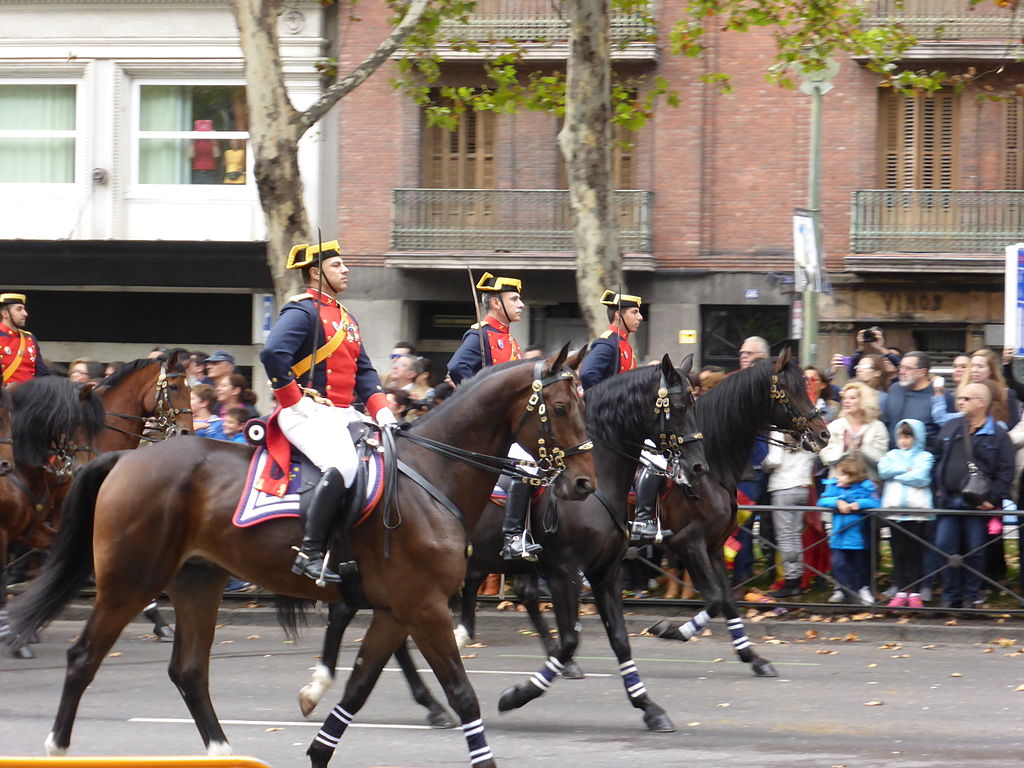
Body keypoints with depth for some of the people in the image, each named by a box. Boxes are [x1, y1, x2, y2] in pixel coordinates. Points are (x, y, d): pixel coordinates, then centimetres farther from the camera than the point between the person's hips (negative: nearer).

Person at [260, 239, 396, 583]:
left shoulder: (345, 318, 22)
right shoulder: (302, 312, -8)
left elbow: (363, 371, 22)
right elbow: (273, 354, -23)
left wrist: (381, 410, 6)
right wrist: (296, 402, -18)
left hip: (344, 413, 10)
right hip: (309, 413, -10)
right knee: (342, 466, -34)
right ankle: (309, 553, -32)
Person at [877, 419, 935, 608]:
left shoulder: (925, 457, 5)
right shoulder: (892, 455, 16)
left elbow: (921, 477, -11)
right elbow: (883, 470, -3)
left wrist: (897, 475, -4)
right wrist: (905, 470, -8)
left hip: (918, 511, -3)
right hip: (895, 510, 3)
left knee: (916, 553, 0)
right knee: (899, 553, 4)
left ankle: (914, 593, 4)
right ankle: (901, 591, 8)